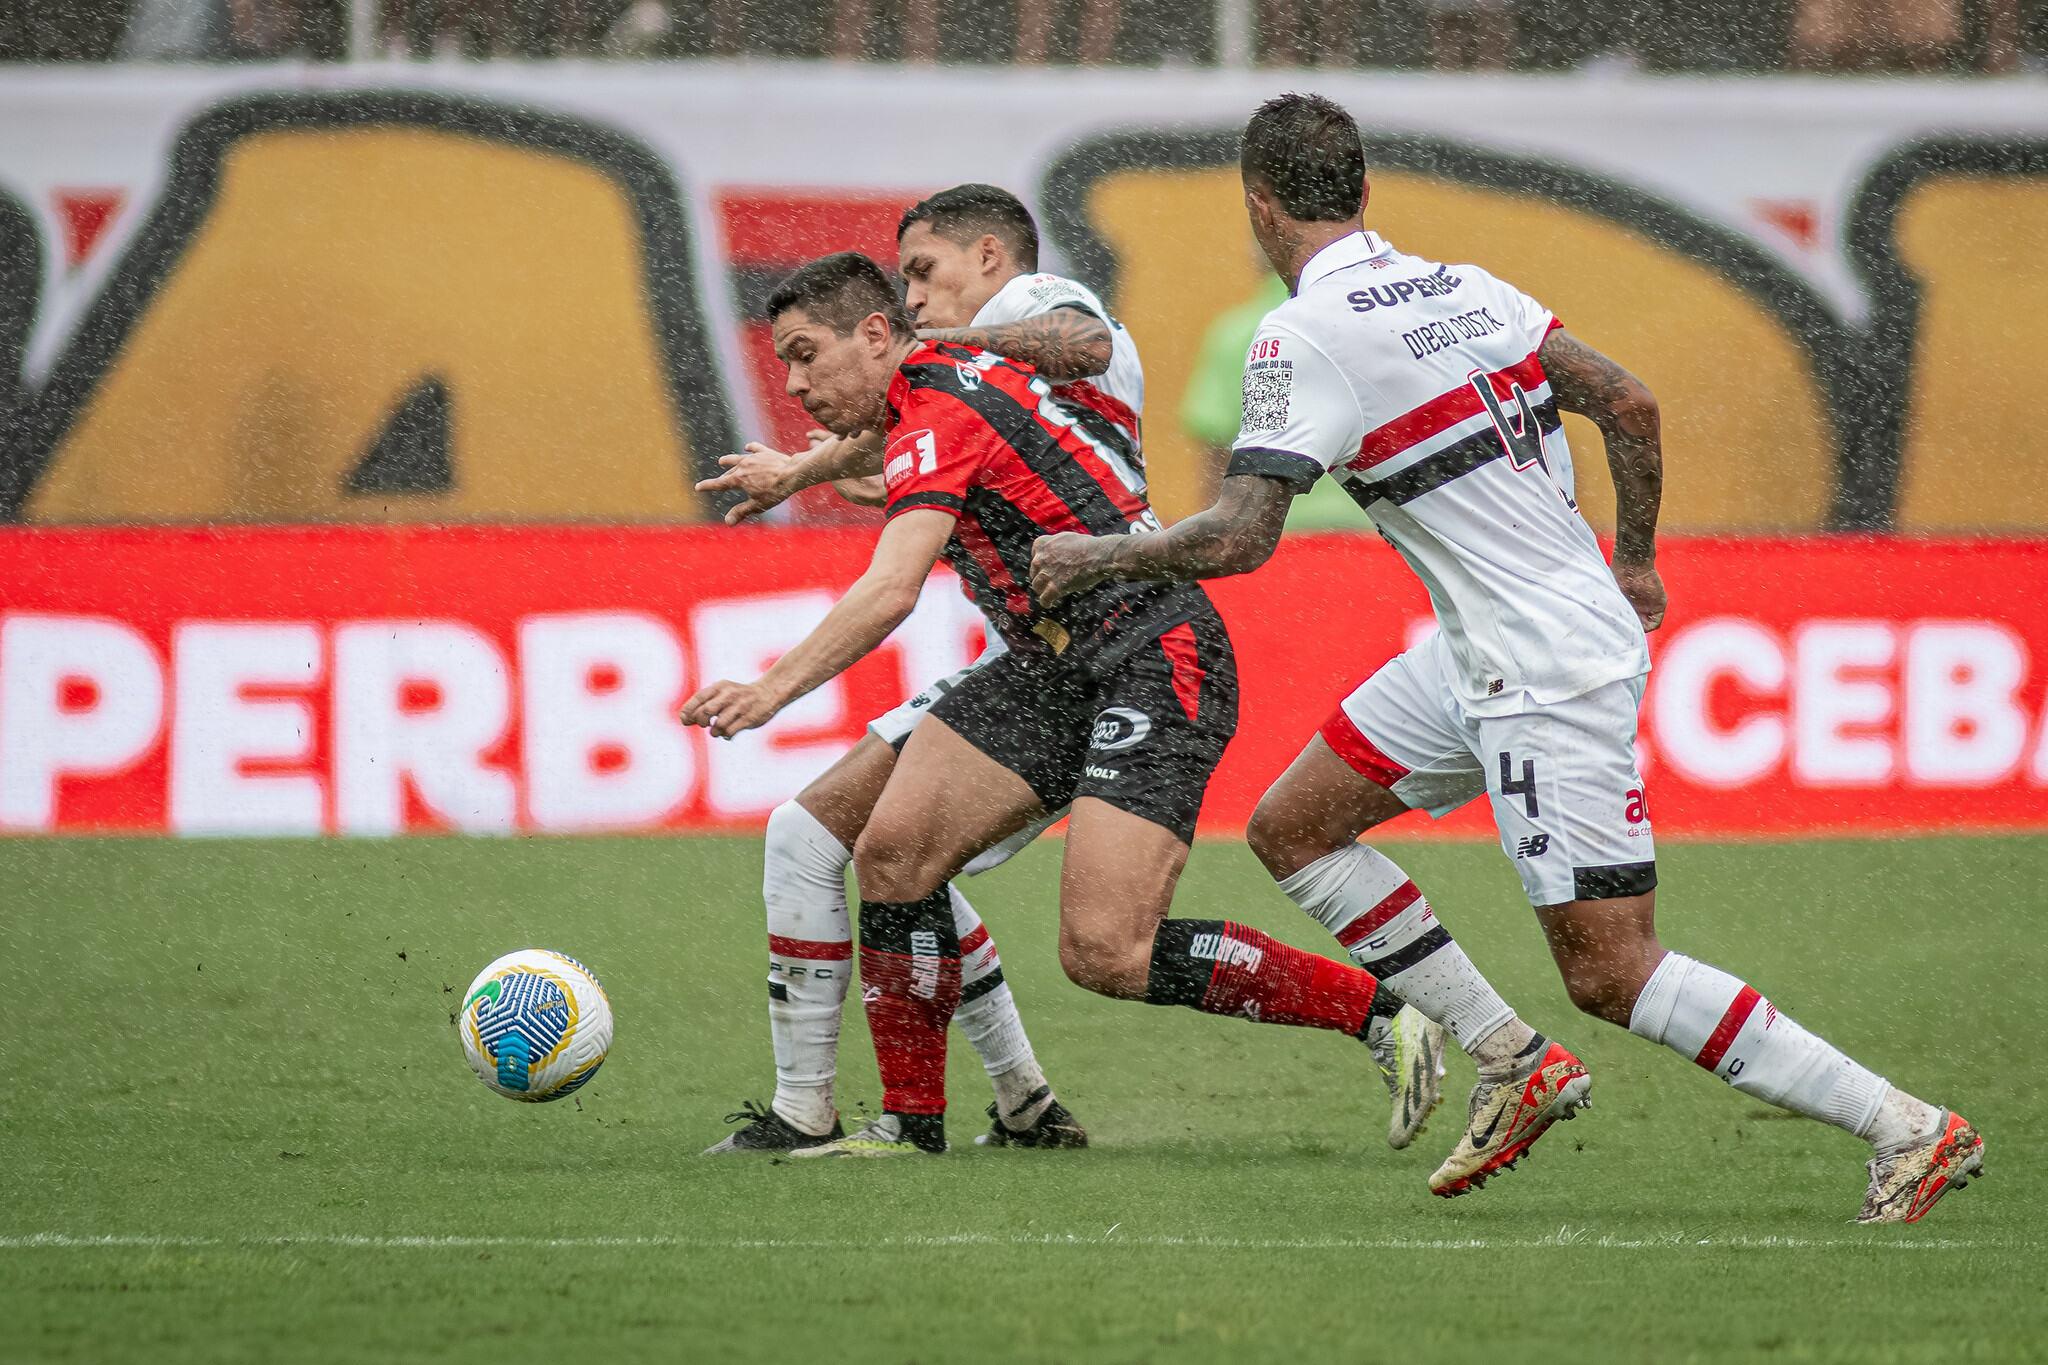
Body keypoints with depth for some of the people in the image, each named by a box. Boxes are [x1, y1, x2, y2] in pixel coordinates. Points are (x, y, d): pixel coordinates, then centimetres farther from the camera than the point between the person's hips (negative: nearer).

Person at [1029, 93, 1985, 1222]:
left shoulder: (1304, 336, -16)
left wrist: (1092, 559, -3)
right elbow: (1628, 404, 7)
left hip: (1548, 678, -9)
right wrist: (1634, 562, 20)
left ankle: (1909, 1128, -6)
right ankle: (1505, 1060, 17)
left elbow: (1238, 537, -20)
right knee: (1291, 828, 13)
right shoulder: (1459, 286, 7)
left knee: (1610, 975, -7)